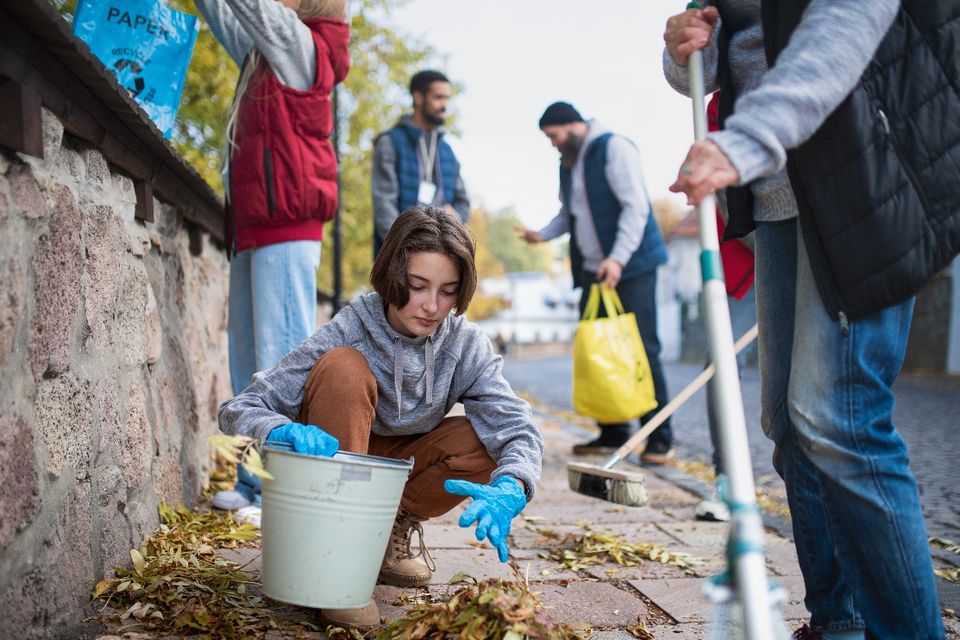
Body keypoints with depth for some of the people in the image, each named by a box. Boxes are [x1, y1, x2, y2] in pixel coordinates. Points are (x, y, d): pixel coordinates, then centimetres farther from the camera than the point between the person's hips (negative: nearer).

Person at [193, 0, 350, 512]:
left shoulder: (301, 46, 0)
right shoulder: (261, 53, 22)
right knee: (248, 357, 9)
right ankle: (256, 483, 14)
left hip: (285, 226, -9)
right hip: (252, 229, 9)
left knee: (281, 355, -12)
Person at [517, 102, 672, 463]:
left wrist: (618, 258, -26)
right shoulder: (567, 163, 16)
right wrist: (542, 234, 4)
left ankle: (659, 439, 0)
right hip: (593, 270, 8)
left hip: (631, 266, -8)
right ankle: (613, 432, 13)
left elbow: (636, 207, -16)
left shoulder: (614, 148, -9)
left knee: (642, 349, -6)